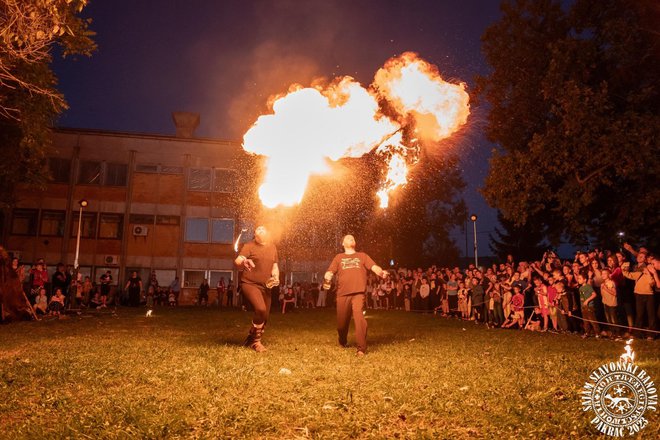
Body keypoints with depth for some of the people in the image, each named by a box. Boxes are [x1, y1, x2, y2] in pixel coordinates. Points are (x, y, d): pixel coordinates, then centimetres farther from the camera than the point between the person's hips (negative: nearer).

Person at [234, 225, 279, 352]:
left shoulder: (272, 247, 11)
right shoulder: (249, 246, -5)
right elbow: (237, 261, -19)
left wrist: (276, 277, -1)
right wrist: (243, 263, -43)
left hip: (266, 286, 6)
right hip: (250, 284, -6)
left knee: (264, 317, 7)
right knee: (261, 309, -27)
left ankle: (250, 340, 30)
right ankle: (255, 341, -5)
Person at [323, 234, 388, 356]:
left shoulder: (362, 256, 21)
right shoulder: (339, 257, 21)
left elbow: (374, 267, 8)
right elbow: (330, 272, 9)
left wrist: (381, 273, -15)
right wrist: (327, 279, -15)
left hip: (358, 293, -1)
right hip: (343, 293, 1)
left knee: (359, 317, -21)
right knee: (342, 321, 6)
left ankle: (362, 348, -15)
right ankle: (343, 342, 36)